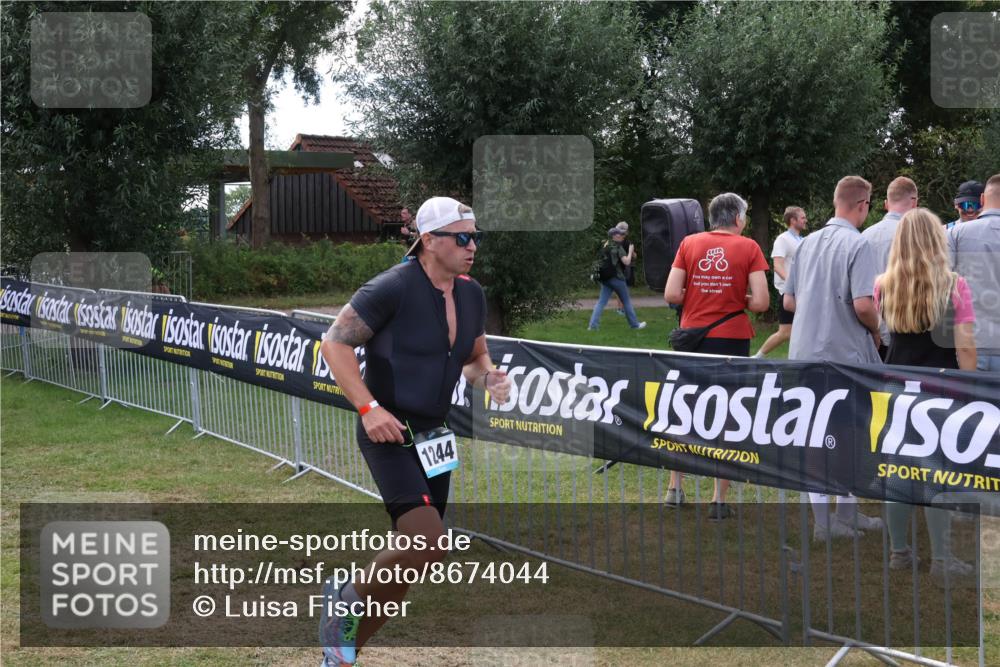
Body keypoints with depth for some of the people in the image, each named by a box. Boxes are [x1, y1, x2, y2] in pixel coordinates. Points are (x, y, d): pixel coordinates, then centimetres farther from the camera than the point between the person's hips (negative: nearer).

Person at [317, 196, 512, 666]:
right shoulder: (392, 288, -15)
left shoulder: (471, 295, 7)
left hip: (433, 436, 8)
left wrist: (487, 377, -2)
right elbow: (335, 342, -13)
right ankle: (347, 599, 4)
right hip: (389, 434, -8)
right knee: (428, 546, -23)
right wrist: (368, 408, -21)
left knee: (410, 561, 10)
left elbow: (475, 357, 21)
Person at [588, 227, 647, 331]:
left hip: (605, 278, 6)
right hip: (617, 278, -6)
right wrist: (630, 251, -5)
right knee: (626, 301, 9)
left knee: (601, 301, 3)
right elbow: (627, 262, -19)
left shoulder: (605, 246, 10)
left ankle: (593, 325, -9)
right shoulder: (619, 248, -11)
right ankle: (634, 324, 18)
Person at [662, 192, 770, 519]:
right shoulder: (748, 247, -4)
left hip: (692, 337, 2)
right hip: (732, 339, -2)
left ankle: (675, 488, 24)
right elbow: (761, 302, -11)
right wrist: (738, 301, 9)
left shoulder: (689, 243, 1)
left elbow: (671, 294, -4)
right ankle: (719, 501, 7)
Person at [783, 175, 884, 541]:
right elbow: (863, 304, -21)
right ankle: (846, 516, 17)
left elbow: (789, 301, 12)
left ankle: (822, 520, 9)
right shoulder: (858, 245, -13)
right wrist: (876, 330, -2)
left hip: (805, 352, 6)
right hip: (846, 353, -6)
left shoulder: (808, 242, 8)